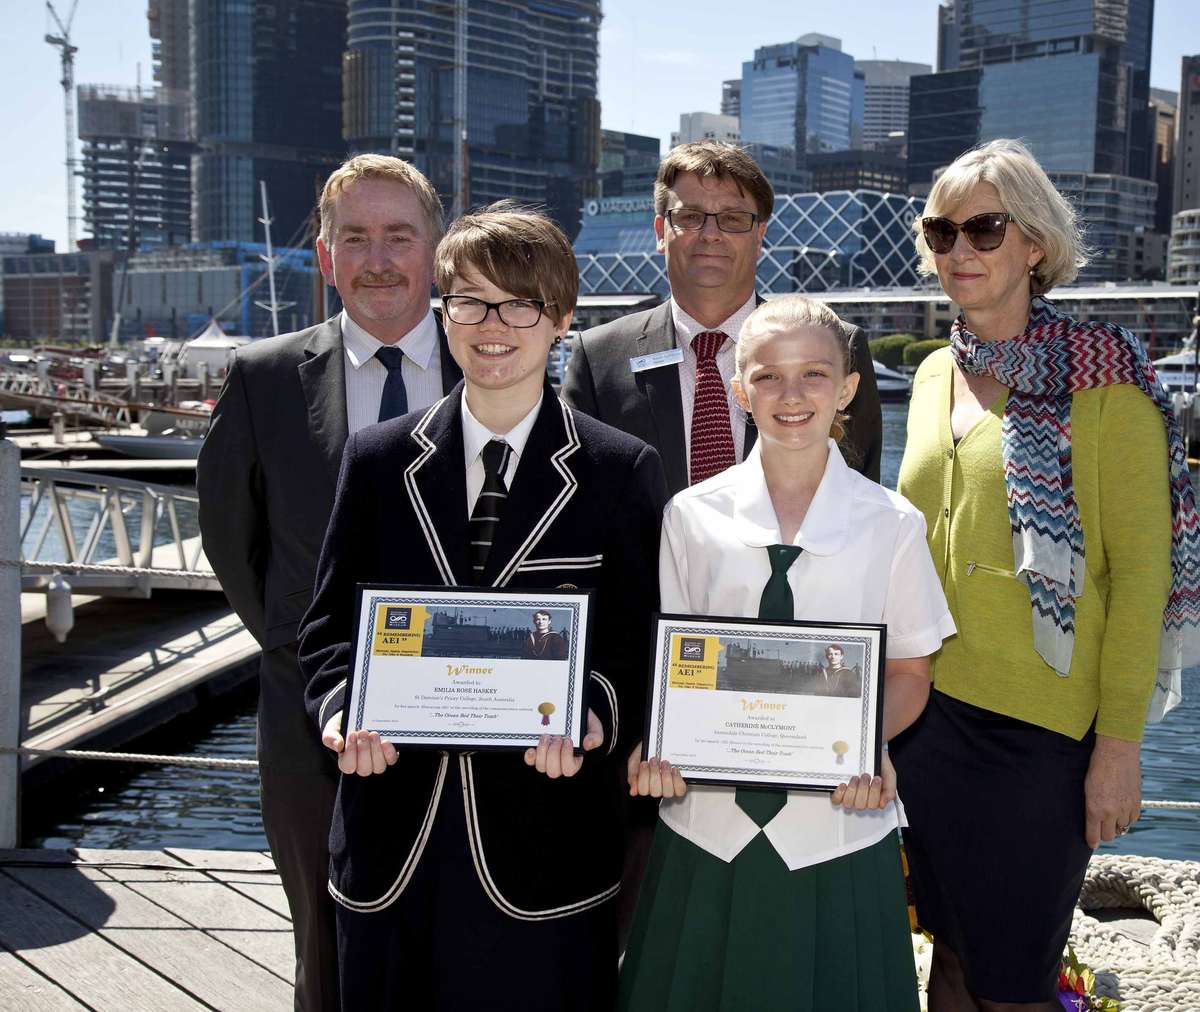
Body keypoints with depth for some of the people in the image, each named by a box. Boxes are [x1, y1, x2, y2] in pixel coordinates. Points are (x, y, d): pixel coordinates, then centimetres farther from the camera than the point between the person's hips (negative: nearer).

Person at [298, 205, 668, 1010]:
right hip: (394, 843, 2)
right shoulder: (378, 460, 6)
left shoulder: (623, 471, 0)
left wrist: (592, 718, -19)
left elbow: (640, 639, 0)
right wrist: (342, 708, -12)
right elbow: (331, 623, 8)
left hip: (544, 844, -2)